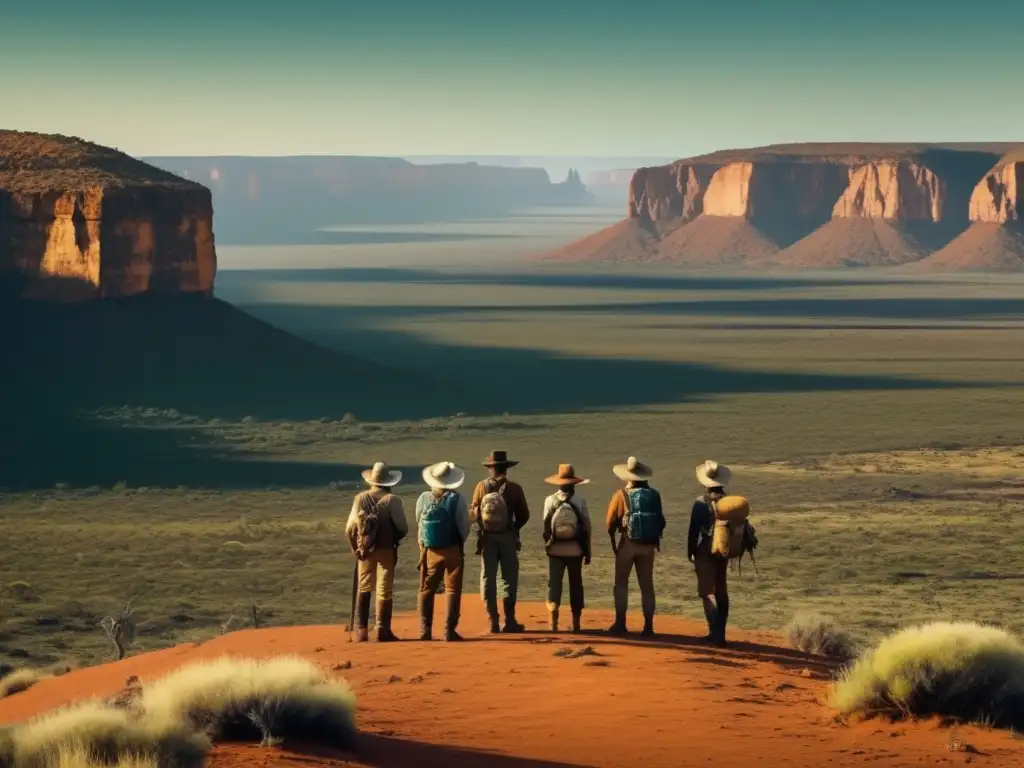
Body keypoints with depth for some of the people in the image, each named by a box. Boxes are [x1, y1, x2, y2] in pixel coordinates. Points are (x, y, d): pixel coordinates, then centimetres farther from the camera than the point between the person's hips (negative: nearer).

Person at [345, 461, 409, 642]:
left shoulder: (360, 499, -2)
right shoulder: (393, 500, -9)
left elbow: (350, 528, -3)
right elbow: (403, 528, -11)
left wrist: (356, 547, 10)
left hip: (365, 549, 2)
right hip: (386, 549, -2)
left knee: (364, 588, 12)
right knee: (385, 590, 4)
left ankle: (361, 630, 9)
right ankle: (383, 630, 2)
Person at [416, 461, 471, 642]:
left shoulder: (424, 498, -3)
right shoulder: (456, 499, -11)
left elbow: (419, 525, 6)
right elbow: (464, 527, -7)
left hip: (429, 551, 2)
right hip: (452, 551, -2)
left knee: (426, 590, 11)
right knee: (453, 590, 4)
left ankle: (425, 630, 8)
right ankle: (449, 630, 0)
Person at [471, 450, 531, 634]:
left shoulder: (481, 487, -3)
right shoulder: (514, 488, -6)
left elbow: (475, 513, 2)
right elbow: (524, 515, 1)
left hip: (486, 537, 1)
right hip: (508, 537, -1)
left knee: (488, 579, 6)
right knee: (509, 578, 6)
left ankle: (493, 622, 3)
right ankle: (509, 621, 4)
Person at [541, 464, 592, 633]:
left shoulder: (550, 500, -6)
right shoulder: (580, 501, -6)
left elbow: (545, 526, -2)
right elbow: (586, 527, -3)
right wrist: (587, 552, 6)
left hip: (555, 548, 0)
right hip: (575, 549, 0)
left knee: (554, 583, 3)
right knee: (575, 584, 10)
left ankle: (553, 619, -11)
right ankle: (576, 622, 12)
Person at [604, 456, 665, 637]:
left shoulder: (622, 495, -7)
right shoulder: (654, 495, 2)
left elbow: (611, 524, -4)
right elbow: (661, 522, 7)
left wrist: (614, 545, 10)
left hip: (628, 544, -3)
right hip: (648, 546, 3)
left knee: (621, 584, 7)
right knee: (647, 585, 8)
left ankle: (620, 624, 4)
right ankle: (648, 626, 6)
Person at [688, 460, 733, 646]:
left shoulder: (701, 503, -14)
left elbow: (694, 530, -12)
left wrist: (690, 552, -1)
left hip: (705, 552, -5)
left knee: (707, 592, -3)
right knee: (721, 592, 17)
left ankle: (715, 632, -16)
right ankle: (719, 632, 23)